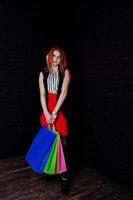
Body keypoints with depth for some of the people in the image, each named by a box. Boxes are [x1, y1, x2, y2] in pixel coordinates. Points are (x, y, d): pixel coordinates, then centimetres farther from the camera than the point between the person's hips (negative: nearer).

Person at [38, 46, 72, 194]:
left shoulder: (65, 72, 1)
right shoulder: (43, 73, 8)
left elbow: (64, 93, -8)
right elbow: (42, 94, 1)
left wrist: (54, 112, -14)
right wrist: (46, 113, -11)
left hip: (60, 111, -3)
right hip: (47, 111, 3)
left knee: (62, 143, 0)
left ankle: (65, 177, 10)